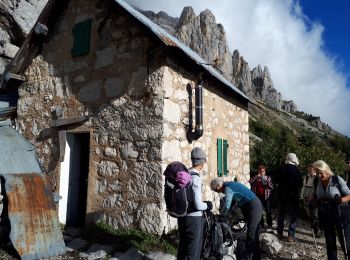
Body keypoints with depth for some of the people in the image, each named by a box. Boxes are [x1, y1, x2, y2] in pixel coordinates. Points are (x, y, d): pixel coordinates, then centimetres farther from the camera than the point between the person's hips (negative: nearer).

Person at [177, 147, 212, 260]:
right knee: (193, 251, 7)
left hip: (182, 216, 8)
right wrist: (207, 205, -3)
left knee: (182, 246, 21)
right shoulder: (195, 178, -22)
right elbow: (198, 205, -24)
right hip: (193, 218, -8)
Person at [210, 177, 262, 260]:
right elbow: (231, 202, 19)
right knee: (253, 232, 17)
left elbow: (226, 205, -25)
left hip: (253, 206, -11)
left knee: (251, 233, -4)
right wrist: (224, 214, 15)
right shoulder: (230, 185, 13)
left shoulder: (227, 188, -17)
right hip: (255, 205, 11)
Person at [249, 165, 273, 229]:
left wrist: (266, 181, -16)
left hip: (266, 196, -1)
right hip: (258, 197, 1)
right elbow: (250, 182, -10)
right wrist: (257, 176, -14)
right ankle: (261, 224, 18)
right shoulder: (256, 178, 8)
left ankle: (269, 224, 8)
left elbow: (272, 187, -2)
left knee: (268, 211, -3)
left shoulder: (268, 178, 7)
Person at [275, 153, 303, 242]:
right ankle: (291, 235, 3)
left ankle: (279, 233, 20)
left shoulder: (281, 169, -5)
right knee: (293, 215, 5)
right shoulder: (296, 170, -12)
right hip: (293, 196, -3)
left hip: (282, 195, 3)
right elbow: (300, 184, -5)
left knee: (281, 215, 14)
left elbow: (276, 181, 5)